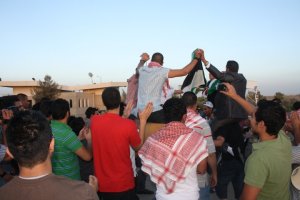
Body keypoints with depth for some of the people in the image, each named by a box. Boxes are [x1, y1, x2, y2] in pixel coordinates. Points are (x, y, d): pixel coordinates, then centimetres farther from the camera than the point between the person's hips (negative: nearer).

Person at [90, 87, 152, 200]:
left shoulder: (94, 121, -8)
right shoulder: (128, 124, -21)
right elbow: (138, 146, -2)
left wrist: (124, 117, 17)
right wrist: (143, 120, 2)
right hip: (123, 185, -4)